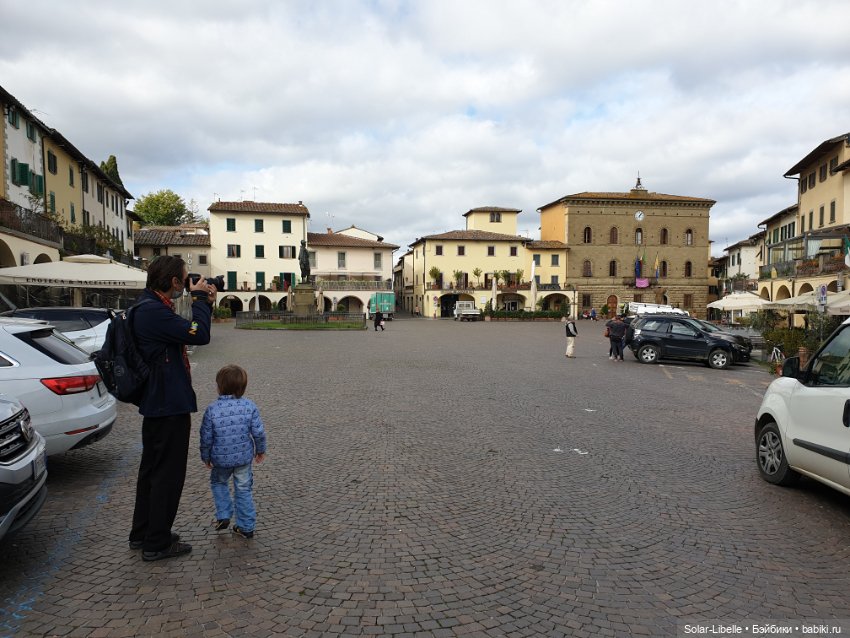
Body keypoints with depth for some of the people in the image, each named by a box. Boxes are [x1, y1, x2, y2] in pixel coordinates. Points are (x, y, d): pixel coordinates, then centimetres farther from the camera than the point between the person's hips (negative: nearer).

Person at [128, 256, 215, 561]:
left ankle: (142, 534, 34)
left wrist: (204, 303, 5)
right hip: (169, 404, -11)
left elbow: (185, 334, 15)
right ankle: (157, 544, 14)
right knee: (168, 473, 1)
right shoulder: (153, 310, -23)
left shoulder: (151, 306, 10)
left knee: (152, 468, 20)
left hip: (157, 402, 11)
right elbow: (199, 335, -26)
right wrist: (200, 299, -14)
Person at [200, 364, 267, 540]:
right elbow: (258, 432, -8)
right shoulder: (249, 406, -12)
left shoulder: (212, 409, -16)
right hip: (244, 456, 1)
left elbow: (206, 437, -9)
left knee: (218, 483, 27)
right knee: (244, 490, 12)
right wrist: (260, 450, 8)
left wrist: (205, 456, 7)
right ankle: (246, 527, 19)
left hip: (221, 458, -1)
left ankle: (223, 516, 22)